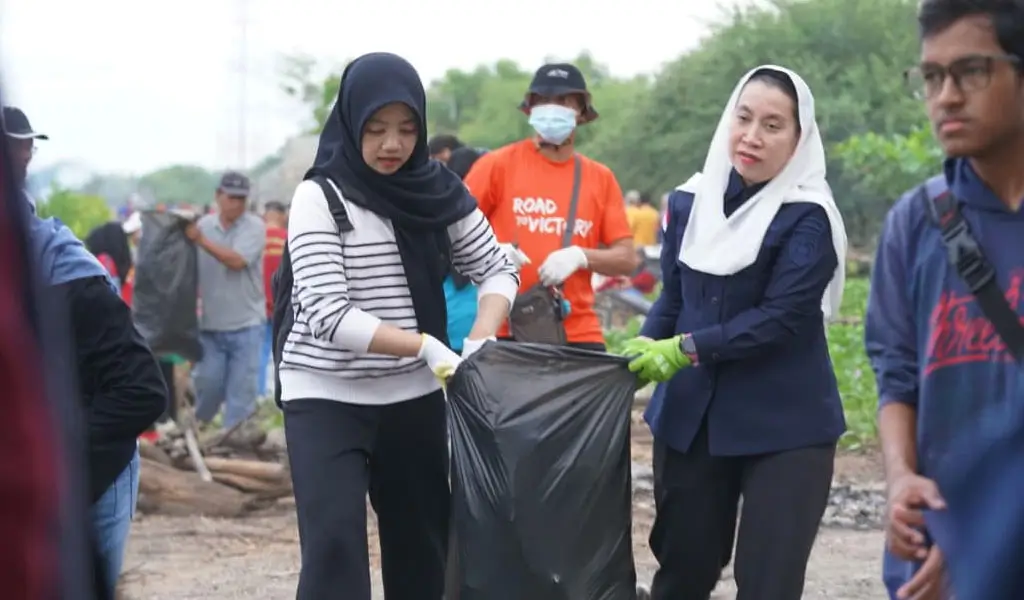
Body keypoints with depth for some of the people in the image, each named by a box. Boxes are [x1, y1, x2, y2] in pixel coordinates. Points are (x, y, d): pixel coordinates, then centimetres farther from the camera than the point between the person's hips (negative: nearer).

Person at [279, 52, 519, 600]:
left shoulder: (438, 191, 1)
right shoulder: (320, 196, -11)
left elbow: (497, 269, 8)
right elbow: (326, 313, -18)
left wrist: (479, 342, -11)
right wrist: (425, 345, -27)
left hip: (414, 398, 4)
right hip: (327, 400, -4)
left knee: (423, 545, 10)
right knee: (334, 547, -13)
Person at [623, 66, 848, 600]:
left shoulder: (807, 218, -11)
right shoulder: (691, 200, 5)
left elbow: (780, 317, -18)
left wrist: (686, 350, -19)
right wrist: (641, 354, -4)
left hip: (783, 424, -4)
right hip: (691, 415, 5)